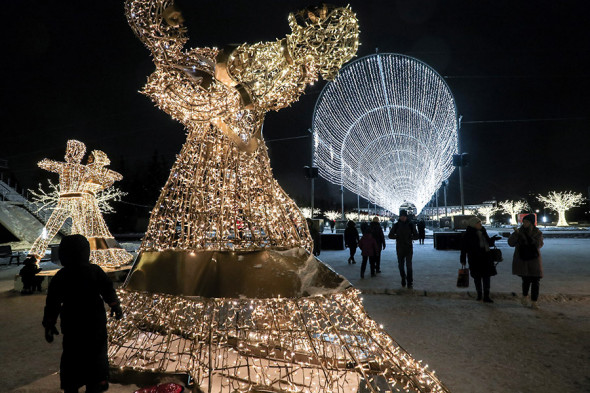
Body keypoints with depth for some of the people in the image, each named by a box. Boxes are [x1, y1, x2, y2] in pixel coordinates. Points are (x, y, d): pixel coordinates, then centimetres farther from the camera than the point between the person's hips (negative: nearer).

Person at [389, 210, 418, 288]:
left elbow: (416, 236, 0)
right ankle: (403, 278, 32)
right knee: (401, 265, 9)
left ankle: (410, 283, -3)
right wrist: (397, 236, -14)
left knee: (409, 265, -9)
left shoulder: (411, 225, -1)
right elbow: (390, 235, 2)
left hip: (409, 248, -2)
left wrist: (409, 238, -16)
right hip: (399, 248, 2)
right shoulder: (396, 225, 1)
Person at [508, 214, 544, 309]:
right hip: (522, 260, -1)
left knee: (535, 281, -2)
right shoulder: (519, 231, 0)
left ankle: (534, 302, 6)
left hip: (534, 260, 1)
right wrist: (516, 234, -24)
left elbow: (539, 244, -14)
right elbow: (511, 243, -10)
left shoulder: (538, 233, 1)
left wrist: (528, 237, -23)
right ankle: (525, 297, 21)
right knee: (526, 280, -4)